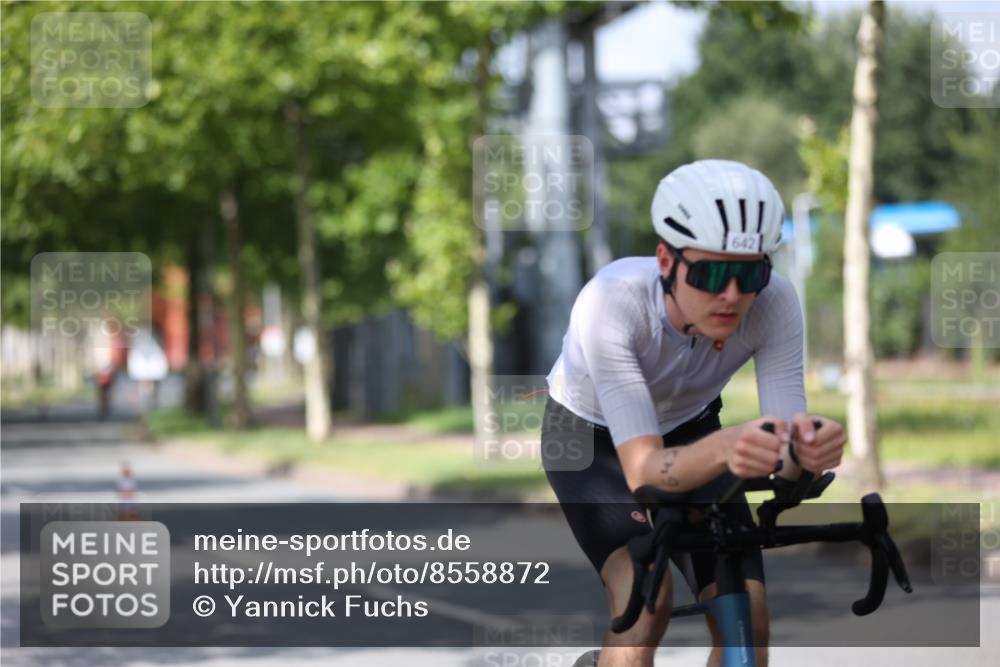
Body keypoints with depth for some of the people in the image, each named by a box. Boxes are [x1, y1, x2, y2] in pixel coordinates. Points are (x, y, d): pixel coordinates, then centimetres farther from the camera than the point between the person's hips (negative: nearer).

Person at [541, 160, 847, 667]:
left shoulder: (773, 302, -30)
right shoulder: (611, 301, -39)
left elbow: (786, 463, -31)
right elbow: (642, 471, -45)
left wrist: (805, 447, -55)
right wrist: (725, 448, -64)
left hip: (690, 432, 3)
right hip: (589, 437, -3)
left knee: (747, 618, -13)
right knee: (647, 598, -29)